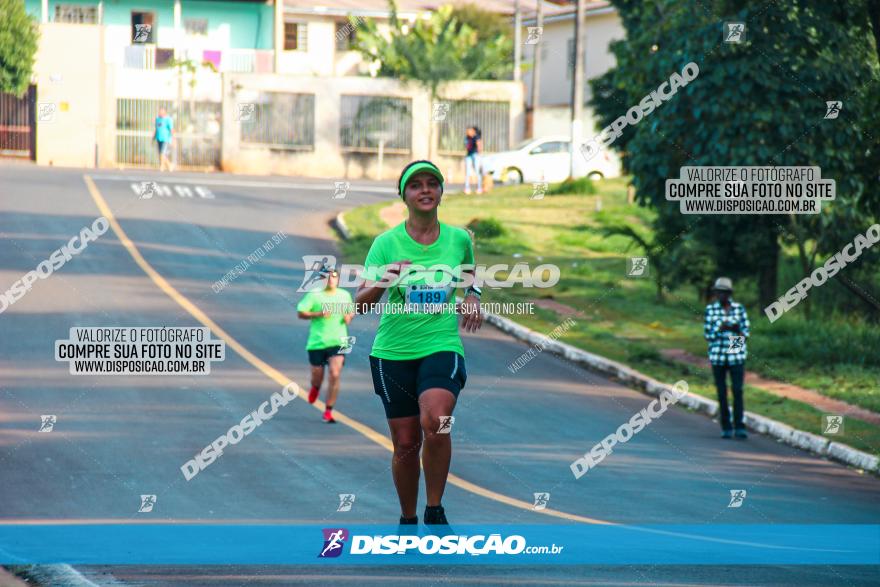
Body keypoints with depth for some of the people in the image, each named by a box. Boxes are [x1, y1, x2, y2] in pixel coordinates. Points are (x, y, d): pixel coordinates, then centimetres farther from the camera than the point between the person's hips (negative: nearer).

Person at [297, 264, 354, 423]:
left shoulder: (344, 295, 8)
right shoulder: (314, 295, -3)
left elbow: (351, 312, 24)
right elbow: (300, 313, -6)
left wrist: (349, 317, 1)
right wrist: (318, 314, -19)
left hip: (338, 342, 1)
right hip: (317, 342, -1)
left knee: (335, 375, -13)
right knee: (317, 376, 9)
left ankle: (328, 411, -6)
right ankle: (315, 388, 49)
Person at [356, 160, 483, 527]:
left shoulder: (459, 238, 3)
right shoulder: (387, 242, -4)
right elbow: (360, 302, -11)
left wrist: (472, 296, 6)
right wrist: (384, 279, -30)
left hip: (442, 348, 0)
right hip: (393, 354, 0)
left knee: (435, 422, -27)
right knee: (406, 444, 4)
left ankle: (435, 510, -10)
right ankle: (408, 519, 27)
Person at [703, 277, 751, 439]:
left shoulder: (739, 308, 3)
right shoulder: (710, 309, 1)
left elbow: (746, 333, 4)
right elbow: (707, 334, 0)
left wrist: (738, 330, -17)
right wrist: (720, 329, -16)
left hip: (736, 355, 0)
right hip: (717, 355, 0)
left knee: (738, 390, -8)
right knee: (721, 392, 2)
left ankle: (739, 427, -5)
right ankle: (726, 428, 10)